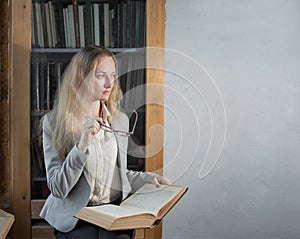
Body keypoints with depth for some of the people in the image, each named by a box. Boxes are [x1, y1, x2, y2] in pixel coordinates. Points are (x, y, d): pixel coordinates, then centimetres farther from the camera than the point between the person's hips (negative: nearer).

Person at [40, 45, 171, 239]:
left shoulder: (120, 120, 10)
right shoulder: (54, 122, -3)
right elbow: (57, 188, -9)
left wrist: (148, 178, 4)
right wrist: (81, 146, -21)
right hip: (75, 216, -2)